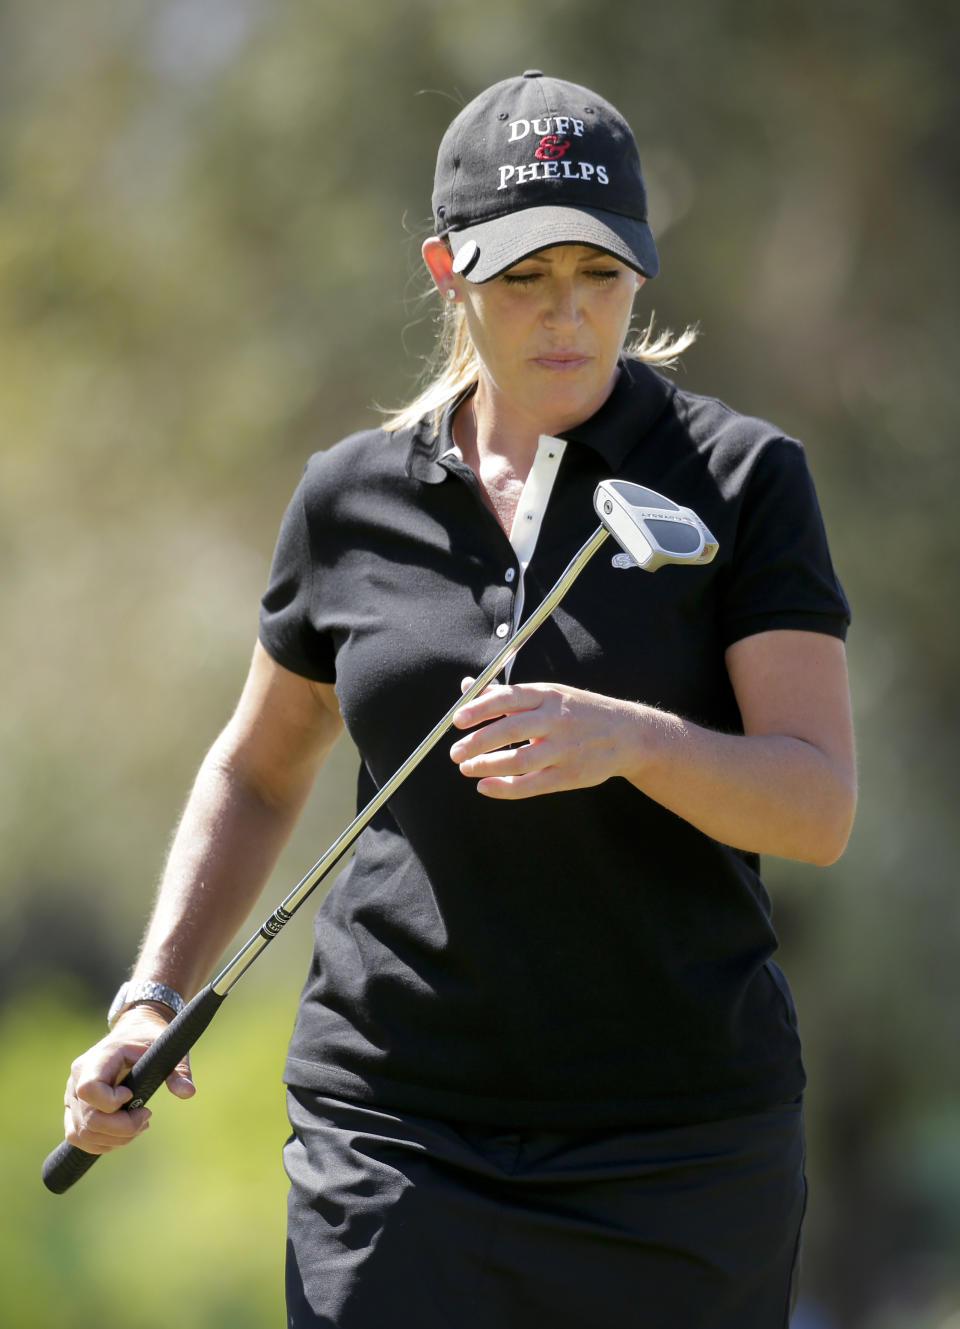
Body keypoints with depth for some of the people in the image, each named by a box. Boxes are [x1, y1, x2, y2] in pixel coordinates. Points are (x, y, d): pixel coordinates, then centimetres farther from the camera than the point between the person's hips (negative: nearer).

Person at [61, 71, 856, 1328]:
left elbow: (820, 808, -10)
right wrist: (150, 1002, 8)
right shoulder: (355, 496, 6)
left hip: (679, 1140, -1)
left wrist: (630, 737, -28)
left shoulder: (741, 476, -2)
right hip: (398, 1126, 1)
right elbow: (259, 769, 21)